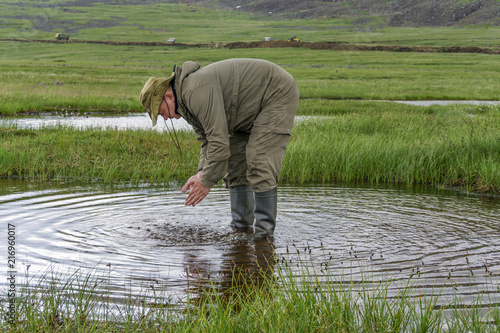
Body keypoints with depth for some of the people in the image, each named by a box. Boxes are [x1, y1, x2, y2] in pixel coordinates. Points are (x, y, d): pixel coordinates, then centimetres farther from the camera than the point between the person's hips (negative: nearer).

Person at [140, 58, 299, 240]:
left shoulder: (197, 91, -30)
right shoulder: (186, 102, 3)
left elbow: (219, 141, -31)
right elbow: (207, 140, 8)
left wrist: (207, 182, -22)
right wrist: (201, 173, -8)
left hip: (278, 94, -11)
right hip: (254, 106, 11)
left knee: (259, 163, -17)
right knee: (235, 160, 8)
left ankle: (264, 232, -13)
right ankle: (240, 227, 12)